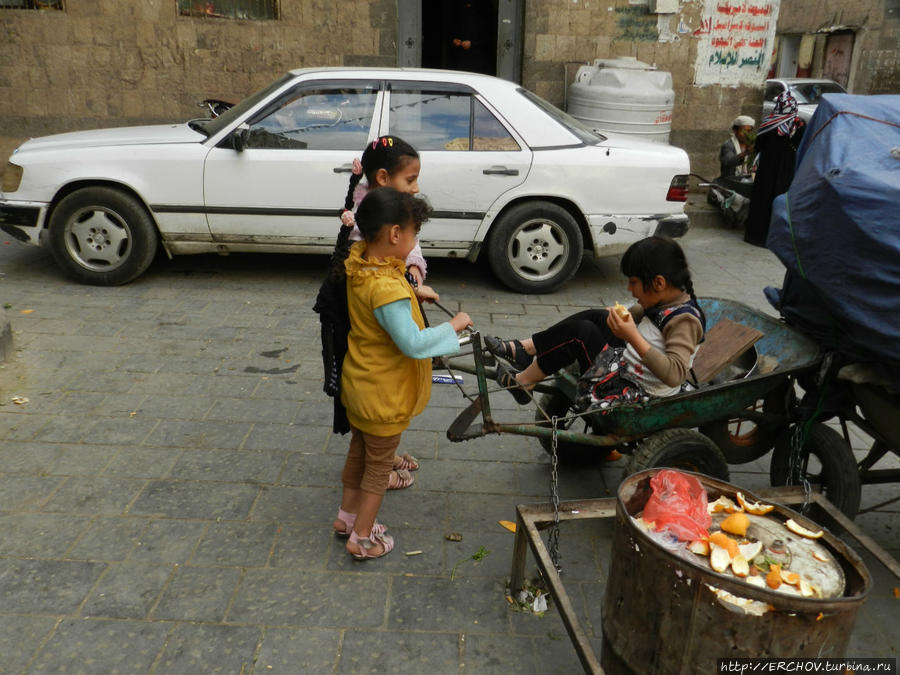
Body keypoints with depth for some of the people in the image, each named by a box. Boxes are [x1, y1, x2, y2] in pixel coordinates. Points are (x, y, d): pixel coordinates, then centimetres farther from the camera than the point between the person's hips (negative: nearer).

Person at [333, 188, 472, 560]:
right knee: (379, 466, 12)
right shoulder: (388, 289, -33)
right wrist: (454, 324, -19)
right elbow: (413, 343, -31)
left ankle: (347, 516, 44)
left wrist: (412, 293, 6)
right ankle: (362, 537, 27)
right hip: (384, 395, -8)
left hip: (358, 385, 9)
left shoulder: (358, 265, -6)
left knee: (358, 452, 26)